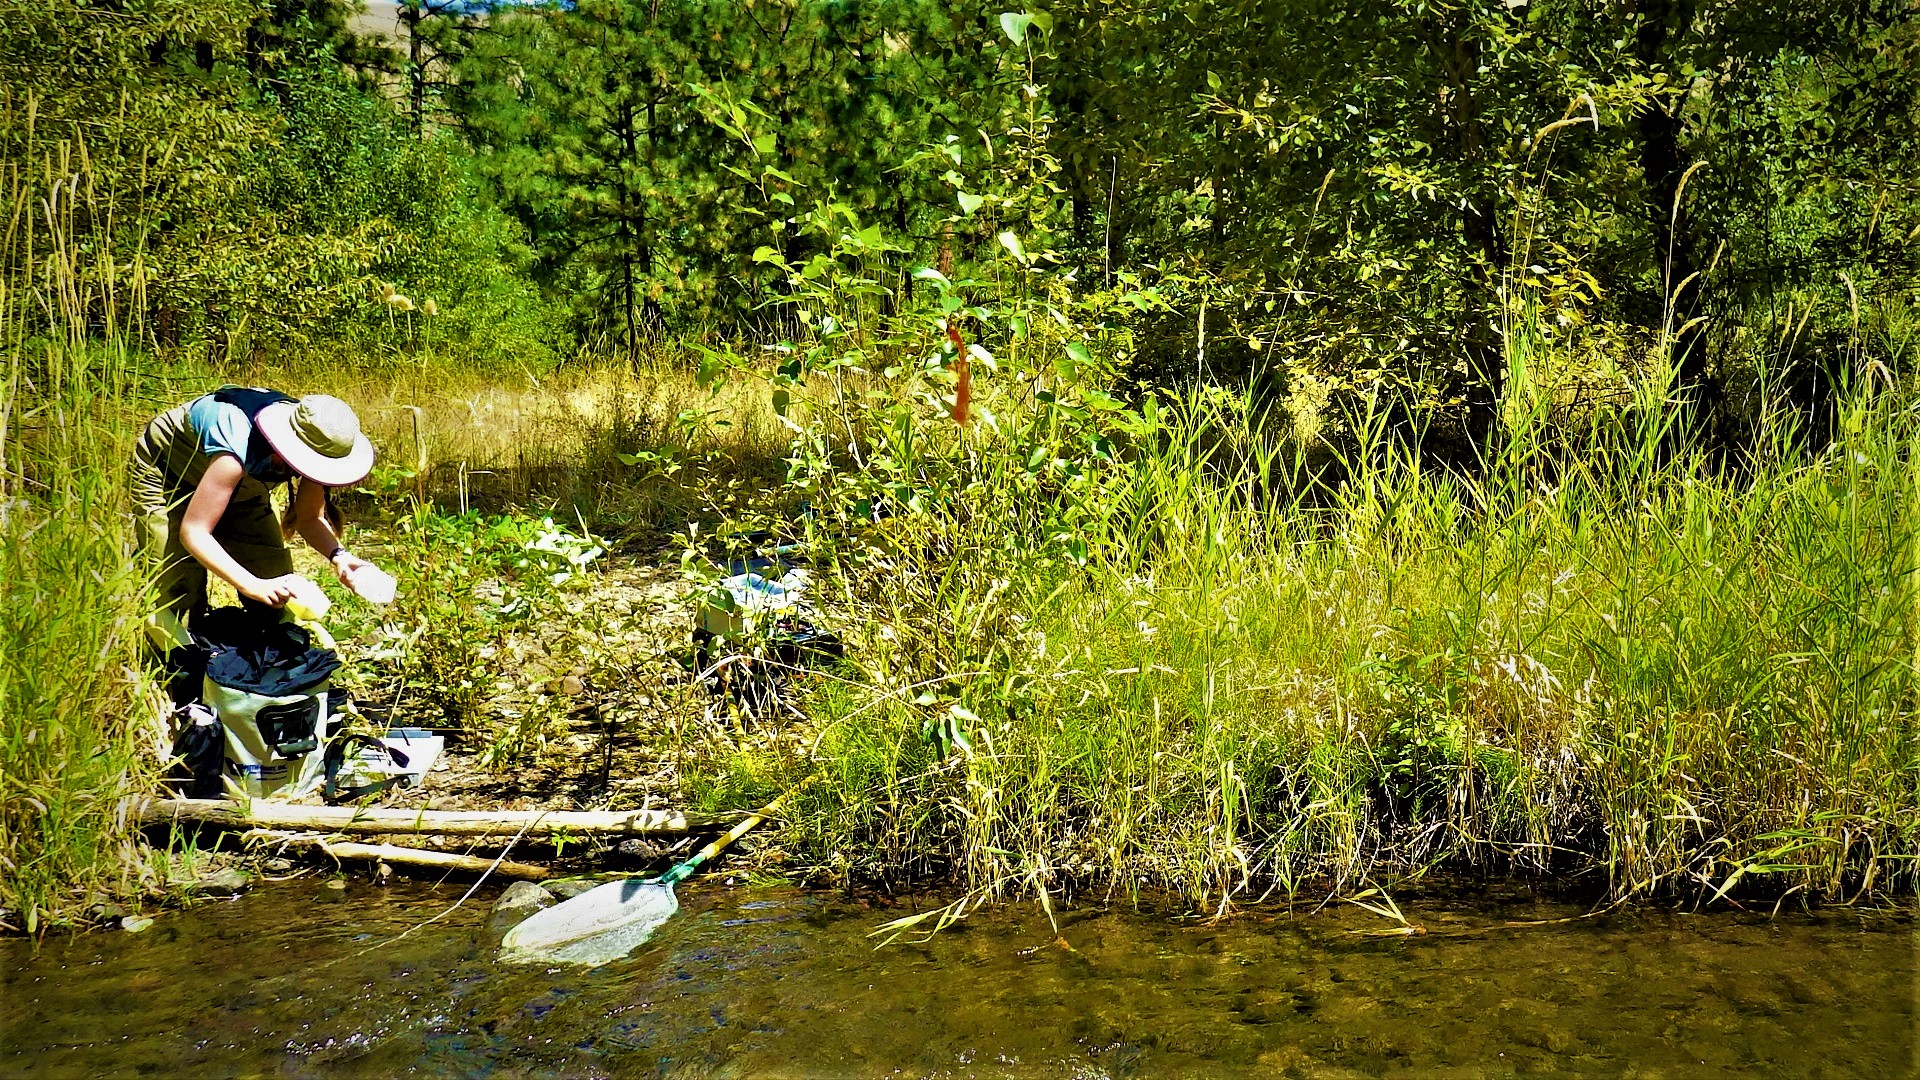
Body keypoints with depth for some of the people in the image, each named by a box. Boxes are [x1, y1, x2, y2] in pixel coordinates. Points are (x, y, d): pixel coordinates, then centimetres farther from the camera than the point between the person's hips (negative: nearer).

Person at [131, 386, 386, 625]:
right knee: (180, 596, -17)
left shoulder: (314, 443, -25)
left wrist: (337, 554, -33)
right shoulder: (240, 449, -44)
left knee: (279, 596, -5)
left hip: (240, 485, 5)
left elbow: (309, 519, -12)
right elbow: (193, 531, -41)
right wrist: (253, 585, -52)